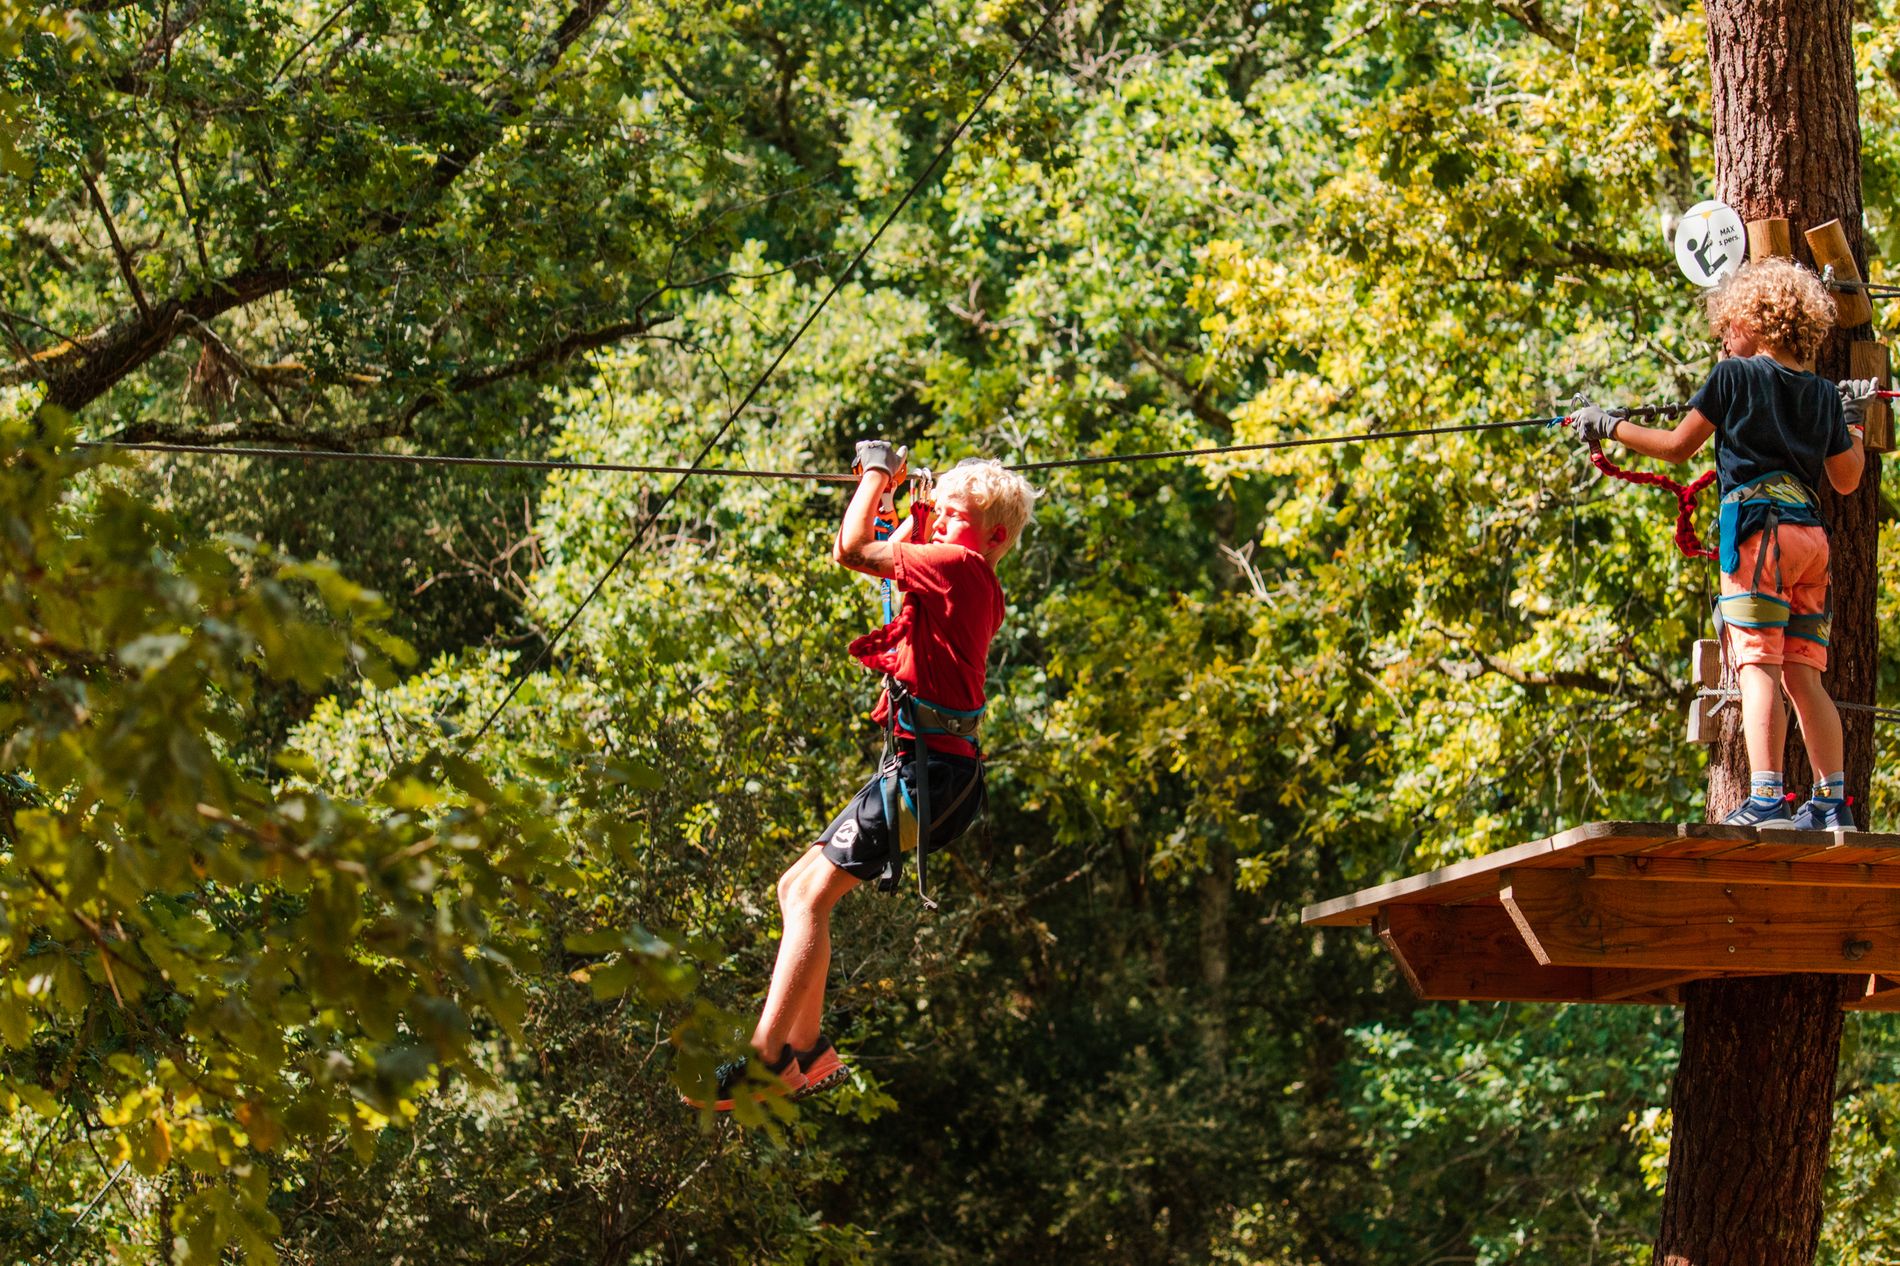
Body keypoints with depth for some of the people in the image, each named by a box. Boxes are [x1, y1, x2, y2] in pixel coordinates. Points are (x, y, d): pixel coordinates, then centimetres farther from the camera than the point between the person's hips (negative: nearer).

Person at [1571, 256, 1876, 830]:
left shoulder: (1736, 375, 2)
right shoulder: (1825, 394, 17)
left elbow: (1677, 445, 5)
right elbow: (1846, 479, 22)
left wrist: (1609, 426, 18)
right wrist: (1854, 419, 36)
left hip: (1759, 526, -6)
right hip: (1812, 534, 6)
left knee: (1759, 668, -13)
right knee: (1804, 676, 8)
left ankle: (1765, 799, -23)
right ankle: (1832, 801, 3)